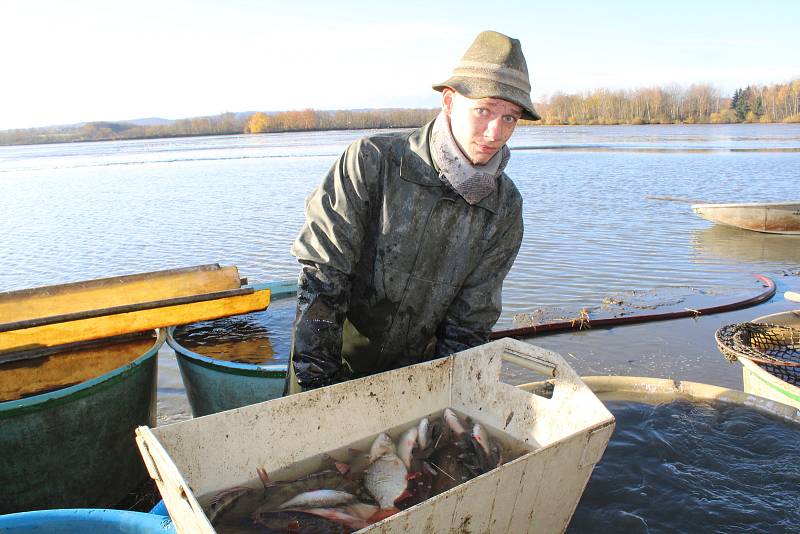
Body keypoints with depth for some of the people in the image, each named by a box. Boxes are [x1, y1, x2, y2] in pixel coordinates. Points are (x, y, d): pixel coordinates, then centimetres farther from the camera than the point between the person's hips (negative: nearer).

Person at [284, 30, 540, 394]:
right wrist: (316, 384, -19)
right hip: (332, 365, -2)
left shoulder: (505, 209, -8)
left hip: (415, 371, 3)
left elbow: (470, 321, -4)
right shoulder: (371, 161, -19)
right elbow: (320, 278, -19)